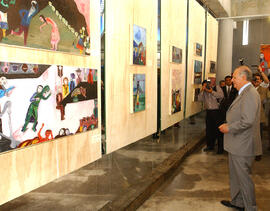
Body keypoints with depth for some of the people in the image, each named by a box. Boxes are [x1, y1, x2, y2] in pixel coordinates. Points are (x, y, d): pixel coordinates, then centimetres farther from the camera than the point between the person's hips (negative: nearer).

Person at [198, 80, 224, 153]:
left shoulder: (217, 88, -1)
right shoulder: (203, 92, 9)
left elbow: (221, 96, -15)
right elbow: (199, 99, -2)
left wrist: (212, 92, -17)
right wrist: (202, 90, -10)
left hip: (216, 111, -4)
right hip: (208, 112, 4)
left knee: (218, 130, -2)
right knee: (209, 129, 10)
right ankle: (210, 145, 24)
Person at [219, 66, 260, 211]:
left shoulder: (250, 94, -20)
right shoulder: (244, 93, 12)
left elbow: (247, 121, -28)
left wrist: (229, 128, -17)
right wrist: (228, 124, 9)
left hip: (242, 145, -11)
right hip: (236, 144, 11)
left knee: (244, 177, 2)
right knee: (235, 175, 21)